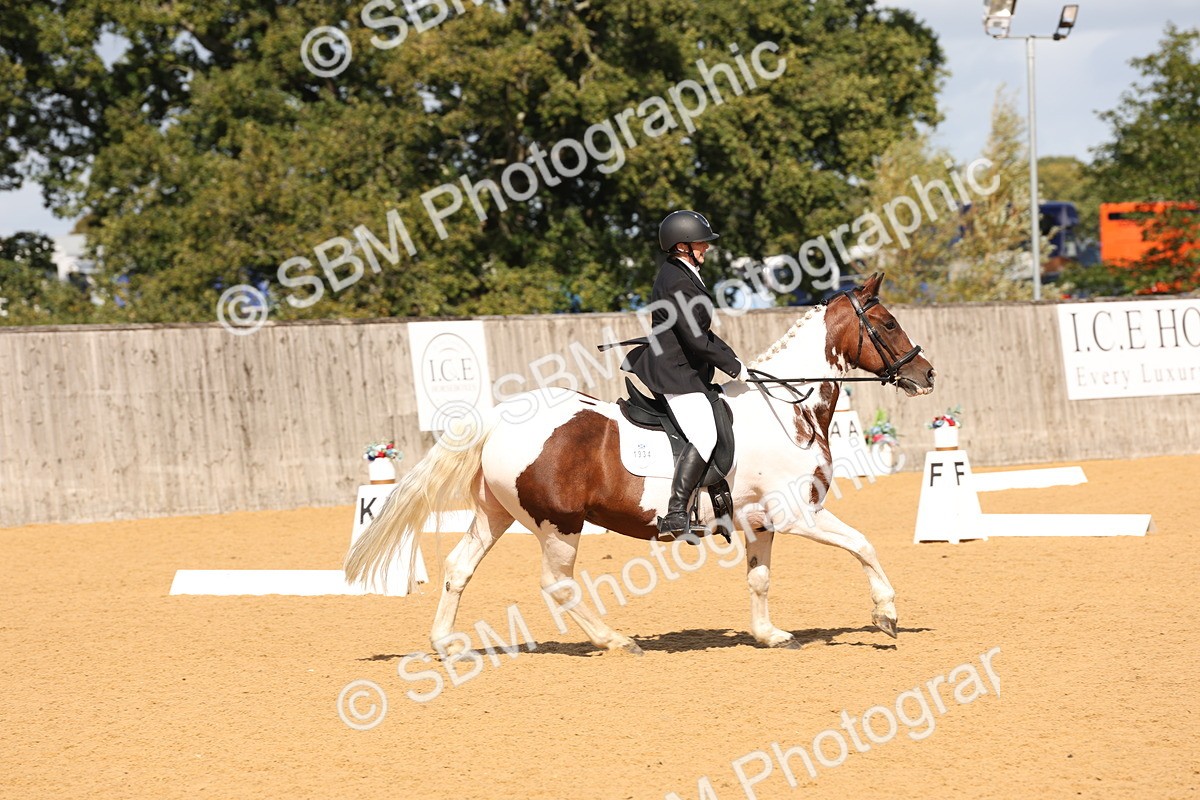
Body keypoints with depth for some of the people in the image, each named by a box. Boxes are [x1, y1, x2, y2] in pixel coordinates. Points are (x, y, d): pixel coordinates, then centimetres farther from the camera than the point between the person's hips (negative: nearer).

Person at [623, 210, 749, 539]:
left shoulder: (684, 276, 15)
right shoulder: (678, 283, -19)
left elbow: (701, 331, 25)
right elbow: (695, 339, -22)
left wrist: (731, 358, 17)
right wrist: (734, 367, -13)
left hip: (688, 372, 12)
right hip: (676, 373, -12)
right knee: (704, 436, -22)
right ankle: (675, 515, -27)